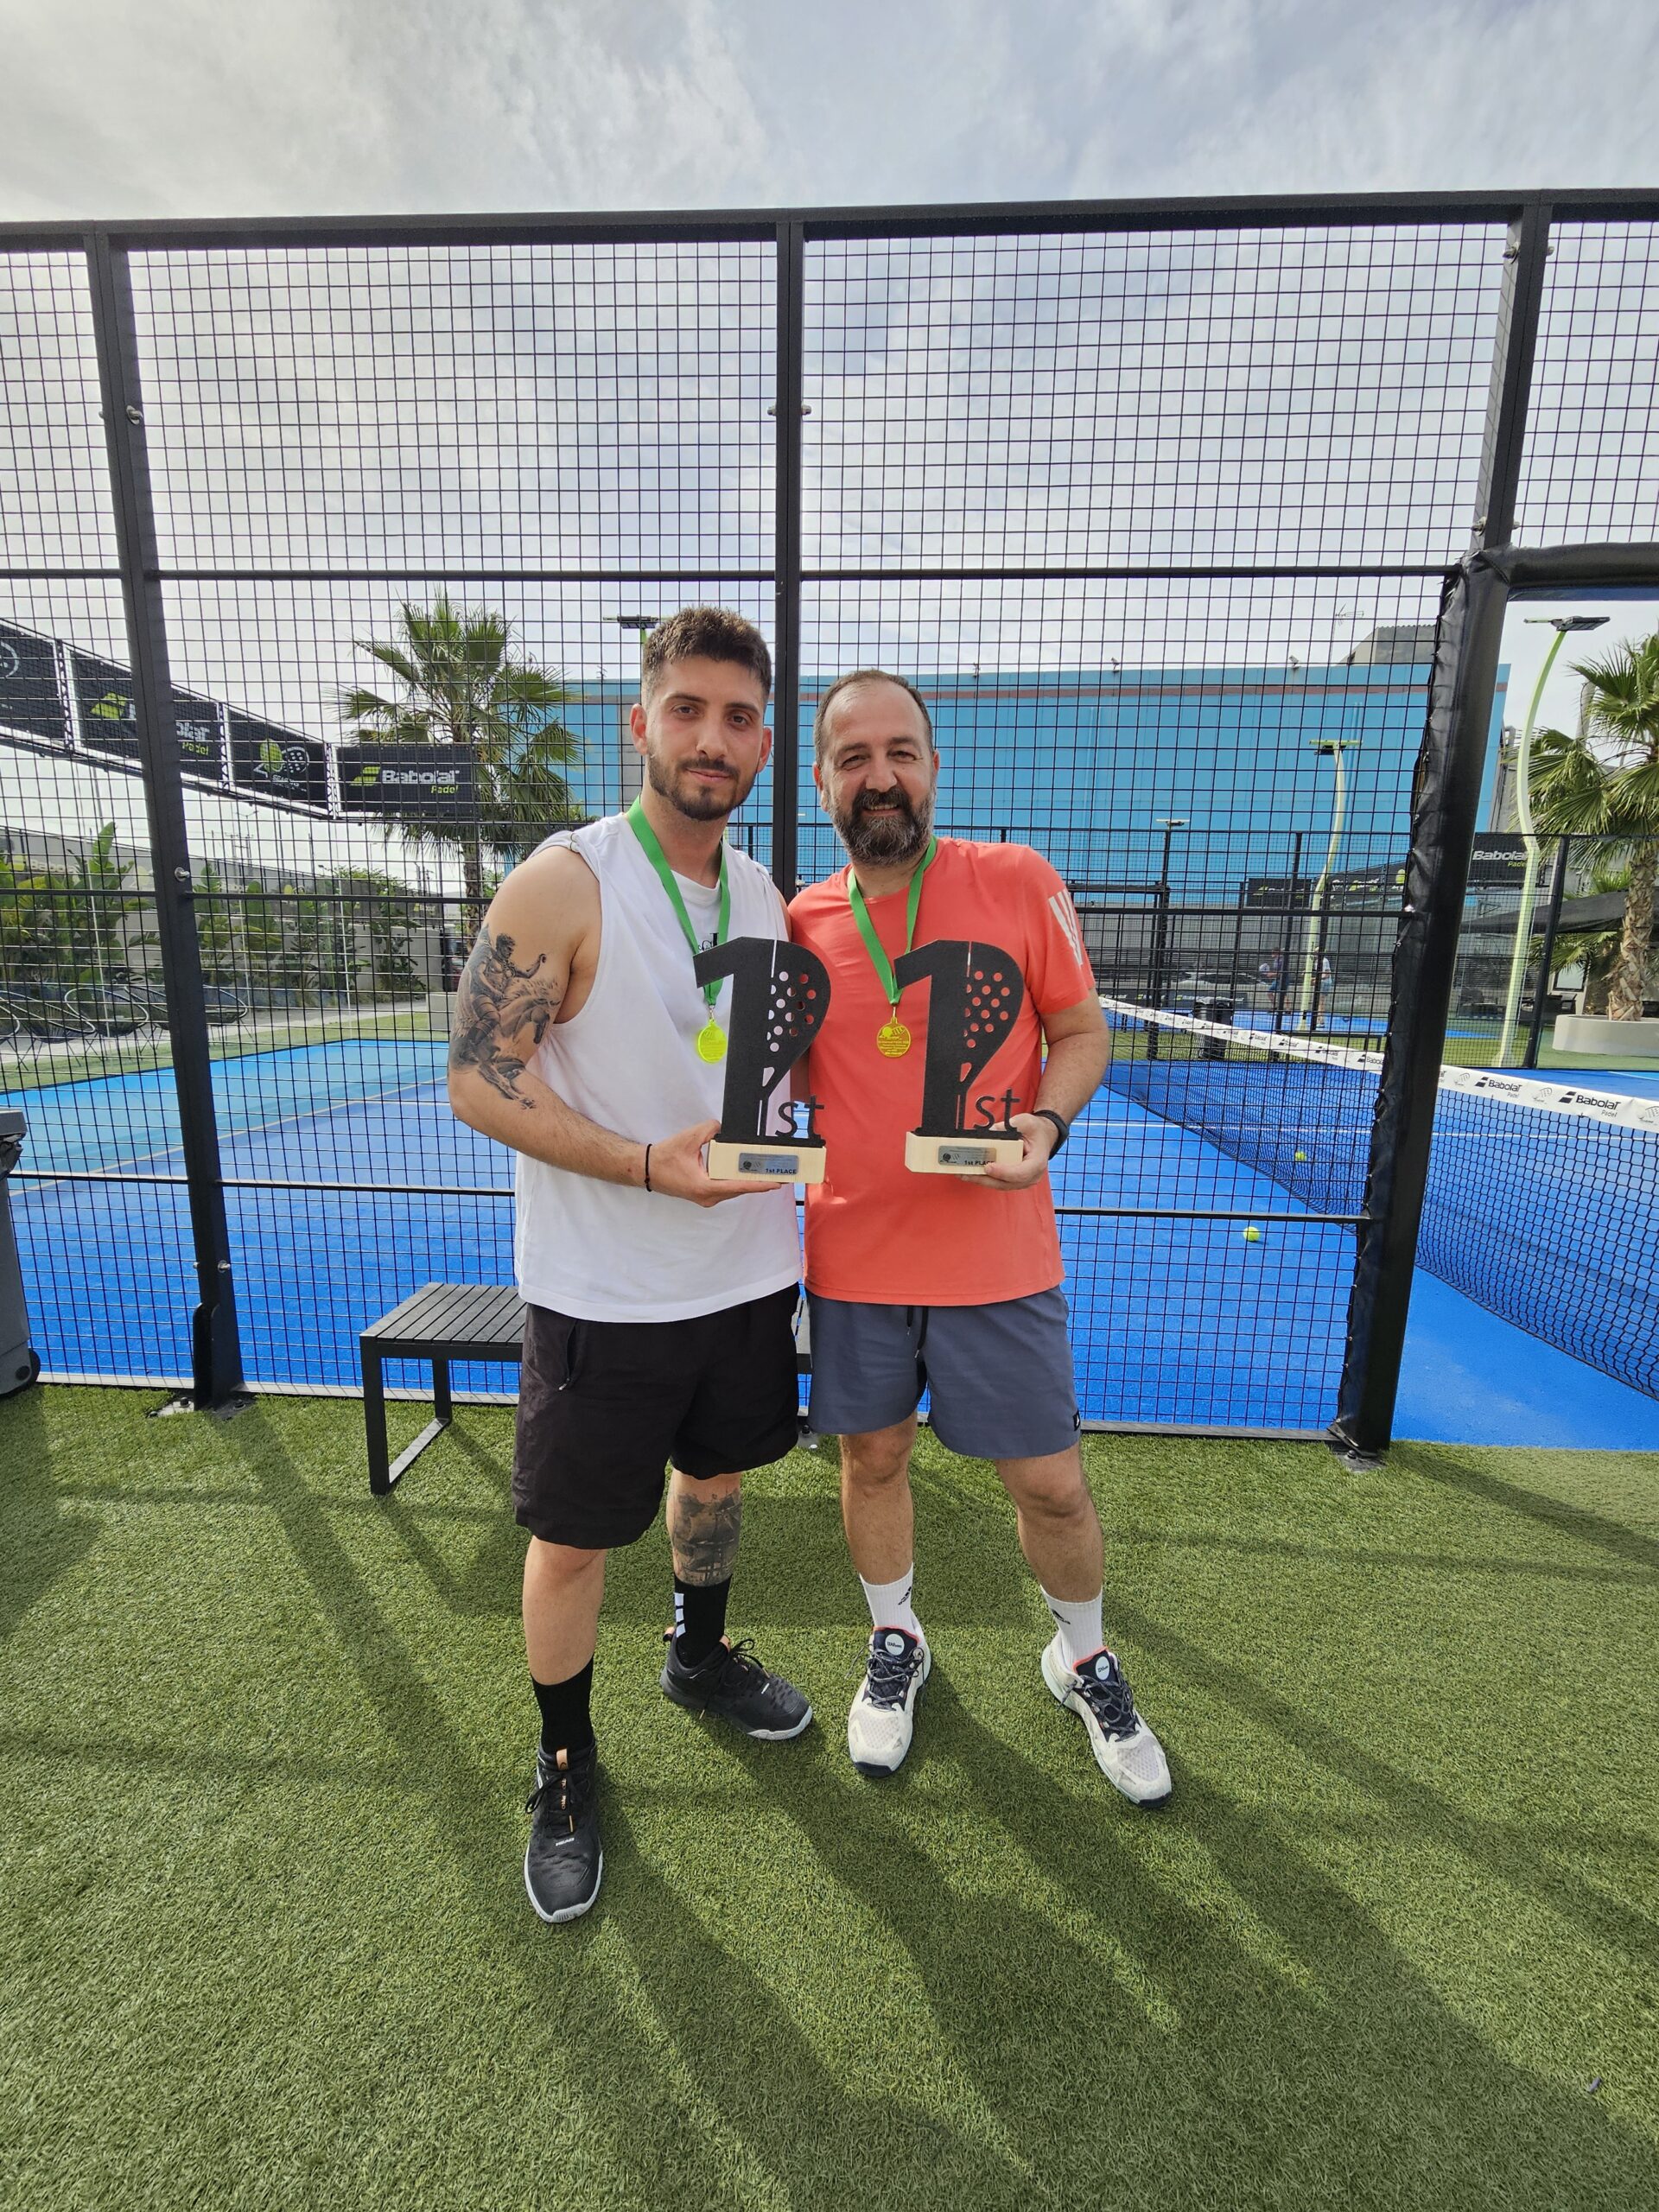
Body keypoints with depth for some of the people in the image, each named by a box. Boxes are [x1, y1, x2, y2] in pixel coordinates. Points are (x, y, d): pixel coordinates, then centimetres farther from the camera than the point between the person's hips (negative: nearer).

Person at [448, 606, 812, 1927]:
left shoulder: (764, 896, 5)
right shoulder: (565, 884, -14)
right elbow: (479, 1079, -16)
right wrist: (647, 1164, -25)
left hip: (747, 1271, 6)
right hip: (604, 1292, -5)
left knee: (718, 1475, 24)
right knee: (573, 1536, 11)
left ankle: (701, 1655, 54)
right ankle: (565, 1764, 40)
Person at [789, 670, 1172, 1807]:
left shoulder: (1020, 881, -6)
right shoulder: (802, 921, 1)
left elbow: (1082, 1033, 0)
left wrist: (1044, 1125, -17)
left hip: (997, 1255, -1)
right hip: (852, 1257, 2)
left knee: (1051, 1484, 11)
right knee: (873, 1457, 18)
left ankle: (1085, 1660, 44)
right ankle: (897, 1643, 48)